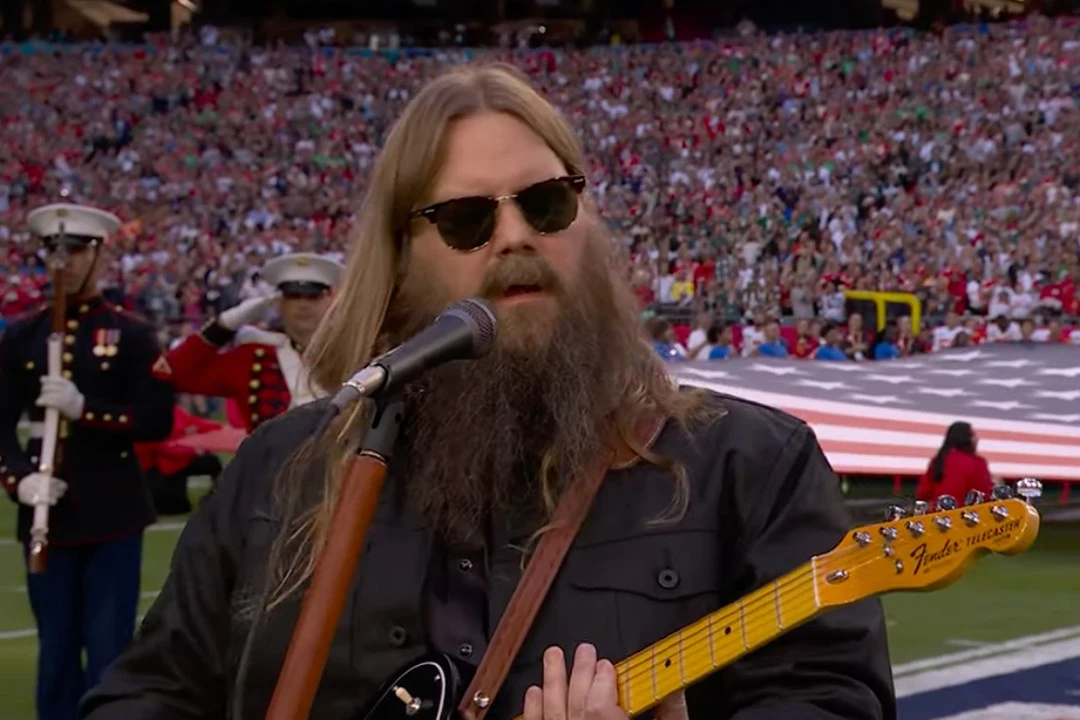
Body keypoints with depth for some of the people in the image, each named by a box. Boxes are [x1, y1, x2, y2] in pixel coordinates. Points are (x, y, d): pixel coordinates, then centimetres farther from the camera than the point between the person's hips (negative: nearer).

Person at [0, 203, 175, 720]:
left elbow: (159, 421, -7)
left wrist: (84, 409, -19)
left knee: (109, 649, -1)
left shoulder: (132, 335, 0)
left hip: (113, 513, -3)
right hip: (48, 515, 3)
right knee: (56, 649, 9)